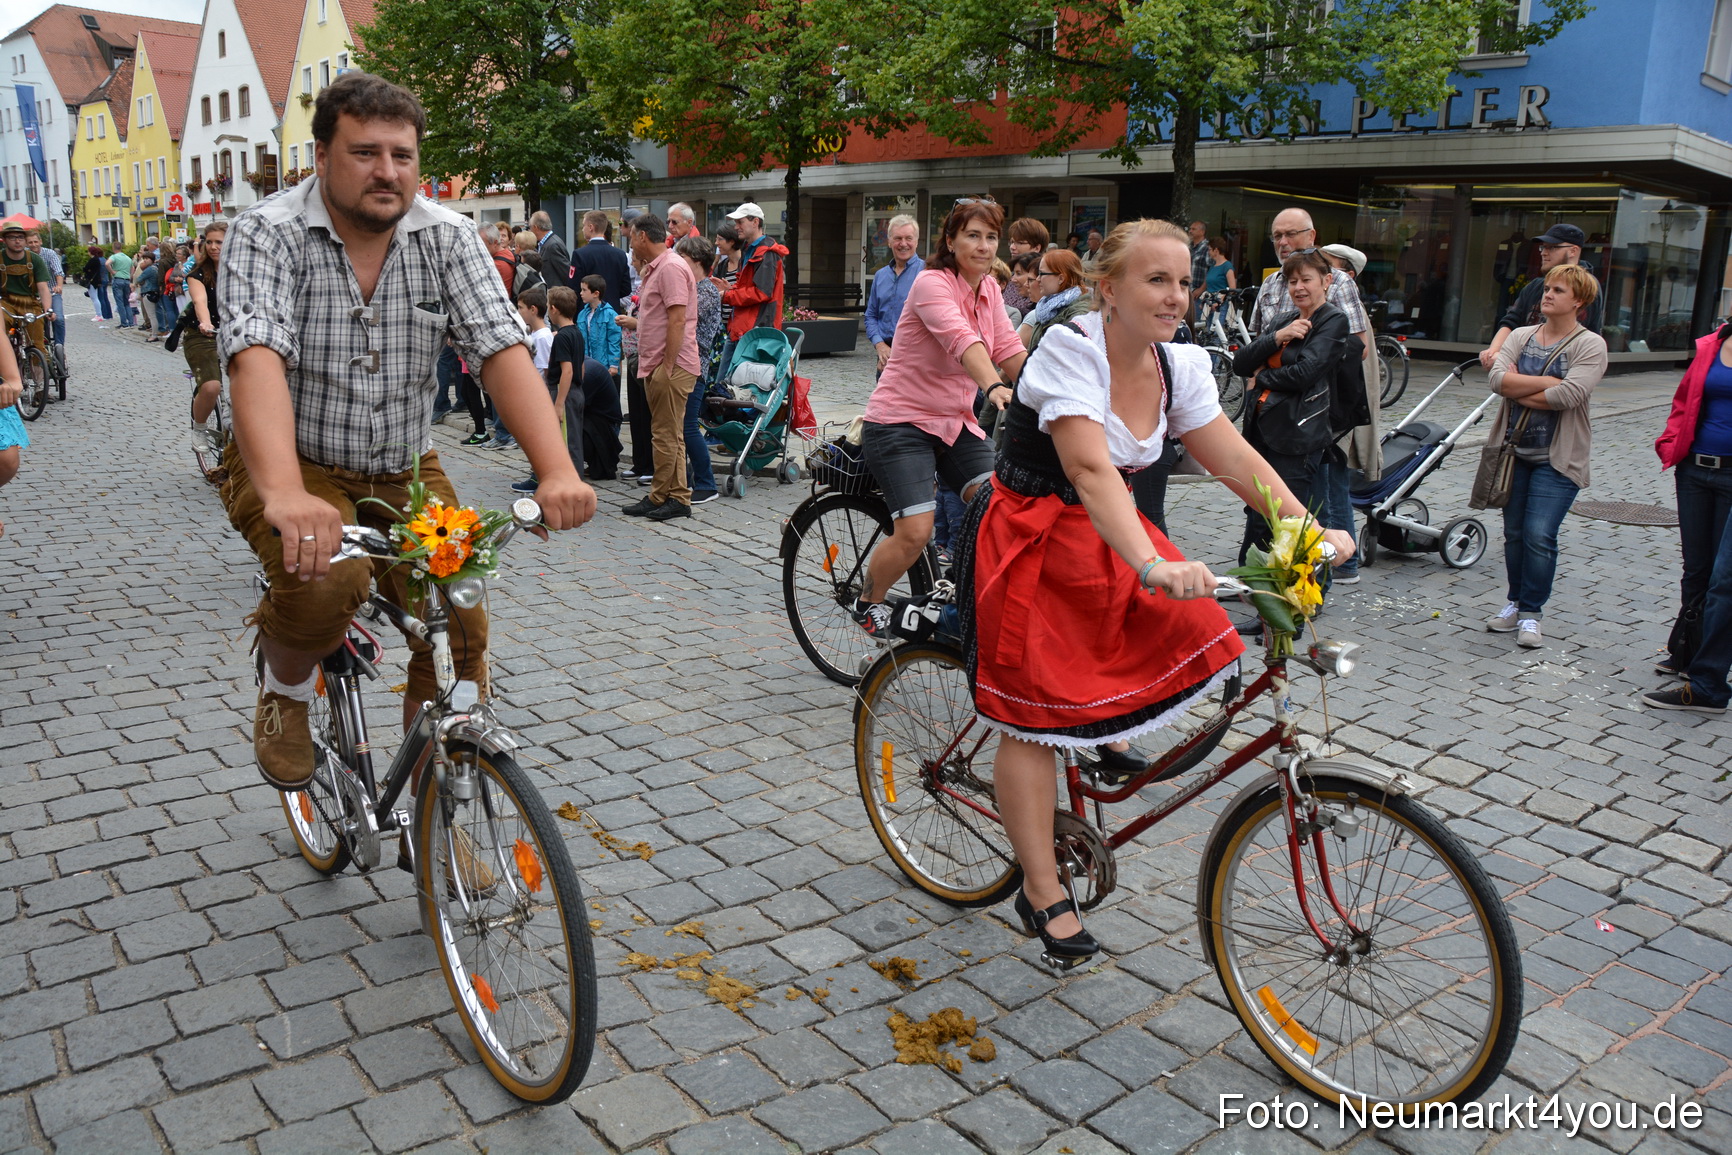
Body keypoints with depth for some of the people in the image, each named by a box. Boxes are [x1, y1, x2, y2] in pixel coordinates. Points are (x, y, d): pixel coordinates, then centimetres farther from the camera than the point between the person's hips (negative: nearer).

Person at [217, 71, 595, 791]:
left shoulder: (447, 237, -7)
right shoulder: (269, 233, -15)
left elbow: (501, 349, -18)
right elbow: (257, 356, -31)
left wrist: (557, 472, -35)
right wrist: (287, 495, -49)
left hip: (405, 470, 3)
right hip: (293, 464, -3)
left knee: (461, 635, -9)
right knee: (327, 579, -32)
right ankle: (285, 690, 4)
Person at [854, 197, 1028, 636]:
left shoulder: (989, 288, 7)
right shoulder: (932, 284, -17)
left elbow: (1009, 350, -1)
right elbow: (961, 339, -35)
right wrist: (994, 387, -52)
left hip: (956, 422, 7)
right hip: (902, 422, -7)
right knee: (915, 532, -15)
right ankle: (868, 602, 13)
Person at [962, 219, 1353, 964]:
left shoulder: (1180, 366, -1)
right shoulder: (1069, 351, -23)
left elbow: (1238, 462, -2)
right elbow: (1091, 469, -36)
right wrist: (1151, 565, -49)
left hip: (1104, 535, 7)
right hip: (1027, 541, -7)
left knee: (1196, 635, -7)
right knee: (1034, 716, -4)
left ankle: (1105, 732, 23)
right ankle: (1041, 893, 7)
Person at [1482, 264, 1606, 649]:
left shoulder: (1590, 344, -5)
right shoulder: (1521, 336, 8)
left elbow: (1569, 395, -21)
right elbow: (1498, 378, -9)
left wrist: (1518, 389, -10)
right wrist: (1548, 381, -15)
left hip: (1558, 458, -5)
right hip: (1515, 450, 5)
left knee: (1539, 535, -11)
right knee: (1514, 533, 10)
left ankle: (1531, 613, 1)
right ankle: (1516, 603, 24)